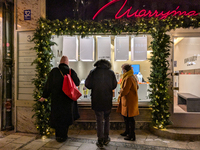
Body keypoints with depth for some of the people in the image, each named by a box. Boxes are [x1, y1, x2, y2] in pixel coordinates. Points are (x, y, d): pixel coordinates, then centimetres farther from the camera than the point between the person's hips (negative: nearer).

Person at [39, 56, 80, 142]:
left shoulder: (54, 71, -8)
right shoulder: (72, 72, -7)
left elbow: (48, 85, -5)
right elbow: (77, 83, 5)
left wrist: (44, 96, 3)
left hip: (56, 99, 0)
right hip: (68, 99, 0)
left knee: (57, 116, 15)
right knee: (66, 117, 14)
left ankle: (58, 135, 26)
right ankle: (63, 136, 22)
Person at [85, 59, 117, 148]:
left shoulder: (93, 72, -4)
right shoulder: (111, 72, -1)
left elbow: (87, 84, -7)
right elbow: (114, 85, 0)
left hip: (97, 100, -1)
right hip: (108, 100, 2)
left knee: (99, 120, 7)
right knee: (107, 119, 18)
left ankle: (100, 141, 14)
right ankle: (106, 139, 27)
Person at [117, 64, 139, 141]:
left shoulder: (128, 78, -21)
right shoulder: (133, 77, 12)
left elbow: (125, 91, -24)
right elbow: (136, 88, 21)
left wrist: (120, 94, -2)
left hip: (129, 101, -11)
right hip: (127, 100, 11)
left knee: (130, 118, -1)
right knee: (125, 116, 21)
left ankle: (132, 135, 10)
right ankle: (127, 131, 35)